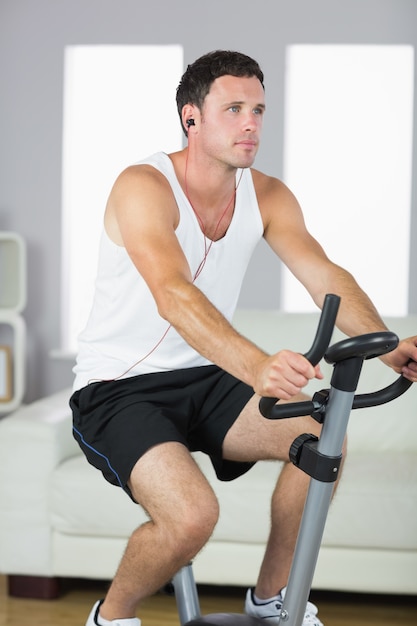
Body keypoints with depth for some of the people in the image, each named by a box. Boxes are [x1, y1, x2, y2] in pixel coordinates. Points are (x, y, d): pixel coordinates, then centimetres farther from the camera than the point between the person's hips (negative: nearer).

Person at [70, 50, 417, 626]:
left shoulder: (267, 196, 0)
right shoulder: (143, 187, -20)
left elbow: (326, 278, -12)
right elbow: (174, 296, -36)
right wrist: (257, 367, -52)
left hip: (203, 382, 6)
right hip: (117, 389, -6)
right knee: (192, 514, -29)